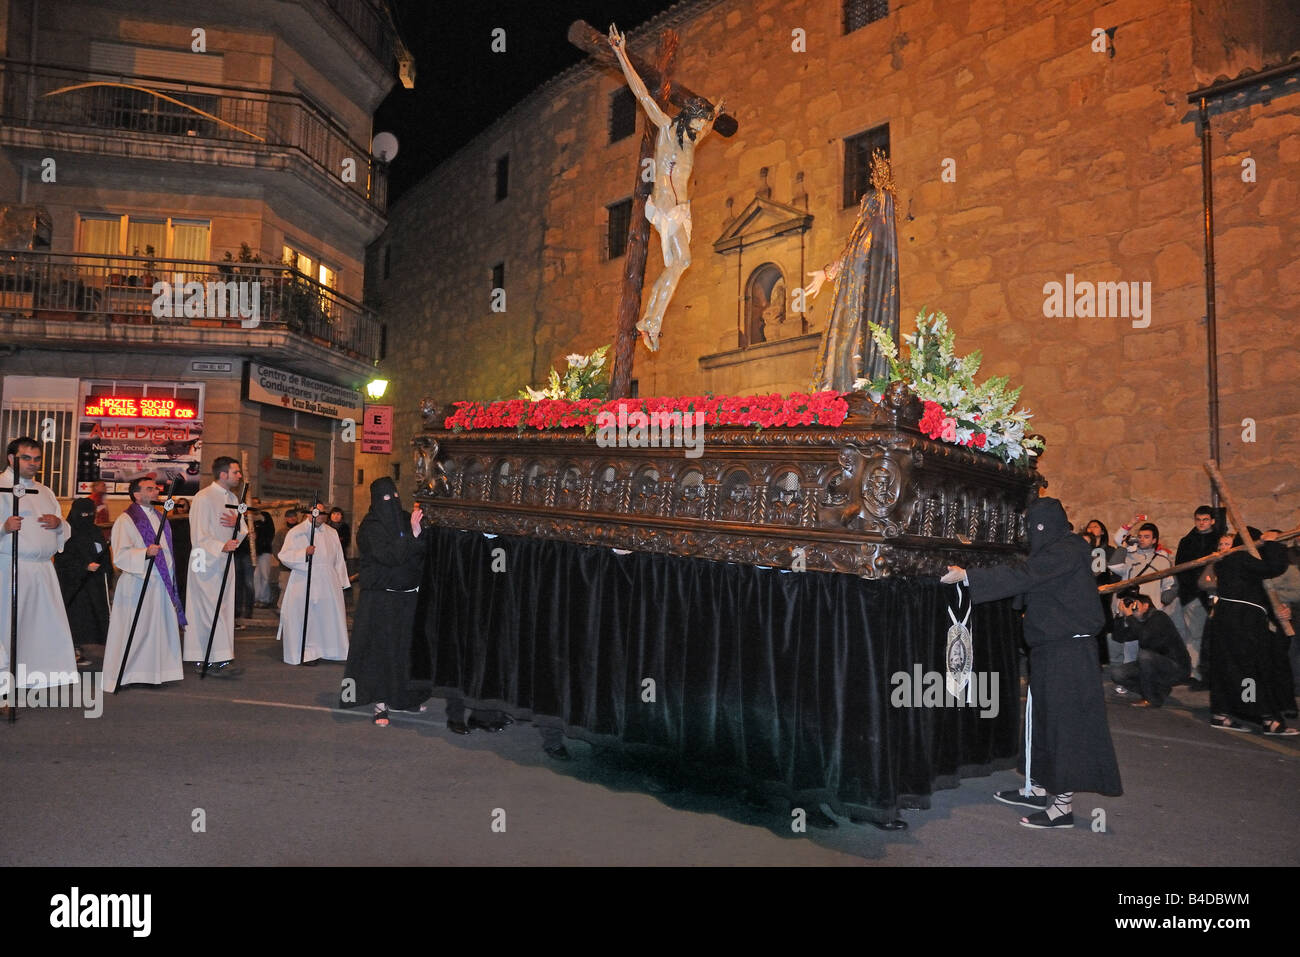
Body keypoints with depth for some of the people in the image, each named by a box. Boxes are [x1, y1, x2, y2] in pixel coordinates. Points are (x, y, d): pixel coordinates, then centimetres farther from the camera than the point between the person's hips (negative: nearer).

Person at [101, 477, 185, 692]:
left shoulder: (160, 517, 16)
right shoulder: (126, 520, -7)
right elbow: (120, 555, -15)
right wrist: (145, 553, -31)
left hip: (162, 584, 7)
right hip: (138, 585, -7)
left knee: (161, 629, 9)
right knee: (133, 631, -3)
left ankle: (153, 672, 17)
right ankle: (121, 675, 6)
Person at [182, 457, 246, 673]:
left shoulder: (233, 498, 13)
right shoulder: (203, 498, -11)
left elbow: (244, 531, 15)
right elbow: (200, 537, -15)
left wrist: (237, 523, -7)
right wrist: (222, 547, -28)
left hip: (225, 561, 8)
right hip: (206, 562, -8)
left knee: (224, 610, 8)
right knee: (211, 610, -9)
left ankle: (205, 659, 15)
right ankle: (219, 658, -7)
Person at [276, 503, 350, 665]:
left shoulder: (332, 533, 12)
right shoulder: (296, 532, 2)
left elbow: (339, 559, 14)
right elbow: (284, 556, -4)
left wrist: (341, 582, 11)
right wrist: (304, 553, -18)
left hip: (328, 584, 3)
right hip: (303, 583, -3)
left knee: (331, 614, 3)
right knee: (303, 618, -5)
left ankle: (332, 651, 12)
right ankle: (303, 653, 1)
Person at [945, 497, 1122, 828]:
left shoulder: (1067, 551, -17)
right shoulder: (1055, 550, 13)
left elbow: (1021, 577, -26)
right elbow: (1026, 580, 19)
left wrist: (966, 576, -25)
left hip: (1068, 651, -10)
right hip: (1050, 649, 10)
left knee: (1065, 722, -3)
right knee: (1041, 716, 16)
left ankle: (1063, 804, 5)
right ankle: (1038, 788, 28)